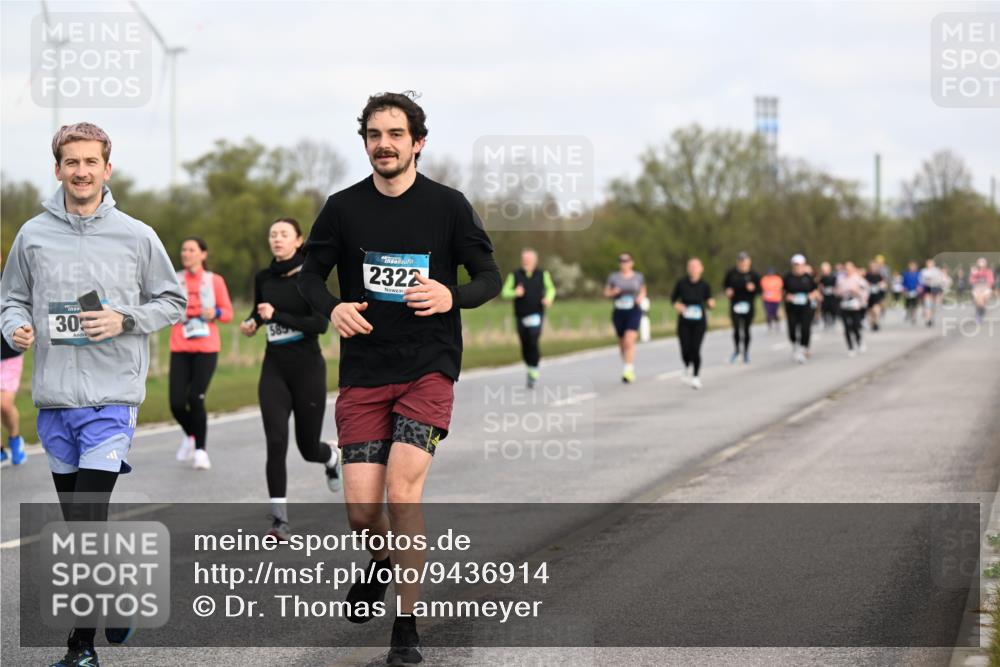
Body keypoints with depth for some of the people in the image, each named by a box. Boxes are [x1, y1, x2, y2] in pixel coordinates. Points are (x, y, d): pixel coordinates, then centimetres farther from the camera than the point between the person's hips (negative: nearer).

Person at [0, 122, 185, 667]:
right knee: (78, 522, 13)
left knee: (87, 523, -12)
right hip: (53, 397, 4)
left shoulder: (137, 236, 0)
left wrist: (125, 320, -9)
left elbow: (173, 301, 8)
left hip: (111, 397, -4)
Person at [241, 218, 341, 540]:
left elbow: (321, 324, -20)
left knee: (308, 447, 8)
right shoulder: (263, 278, 6)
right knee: (276, 443, -12)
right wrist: (251, 323, 3)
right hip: (274, 369, 3)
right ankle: (280, 520, -10)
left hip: (307, 368, -3)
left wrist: (277, 316, -24)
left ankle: (332, 457, 46)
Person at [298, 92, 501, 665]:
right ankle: (383, 561, 36)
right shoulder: (344, 208, 3)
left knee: (403, 489, -18)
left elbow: (490, 278, 4)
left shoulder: (448, 205, -1)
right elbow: (311, 273, 12)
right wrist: (334, 307, -11)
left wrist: (451, 296, -18)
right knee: (362, 509, -2)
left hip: (429, 369, -2)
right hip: (363, 374, 2)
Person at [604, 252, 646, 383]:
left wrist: (641, 298, -3)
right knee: (622, 343, 10)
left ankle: (628, 371, -22)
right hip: (618, 312, 2)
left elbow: (643, 291, 19)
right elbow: (606, 292, 9)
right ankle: (631, 368, 30)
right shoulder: (614, 277, 3)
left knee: (629, 341, -18)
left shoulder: (638, 277, 4)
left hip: (634, 312, -2)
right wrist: (613, 292, -13)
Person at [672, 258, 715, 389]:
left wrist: (710, 304, -18)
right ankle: (688, 368, 33)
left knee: (695, 349, -11)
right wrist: (676, 304, -11)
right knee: (685, 351, -3)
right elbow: (673, 297, 9)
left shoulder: (704, 285, -4)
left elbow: (708, 304, 4)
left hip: (699, 322, -1)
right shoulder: (682, 283, -4)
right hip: (684, 322, 1)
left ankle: (696, 376, 9)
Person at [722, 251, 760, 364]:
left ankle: (746, 353, 21)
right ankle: (736, 350, 18)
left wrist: (753, 288, -20)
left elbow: (759, 290, 1)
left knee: (746, 330, 5)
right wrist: (728, 290, -8)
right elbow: (725, 284, 13)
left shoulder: (754, 275, -4)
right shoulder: (731, 273, -2)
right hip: (735, 304, 0)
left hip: (748, 305, 0)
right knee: (736, 329, -6)